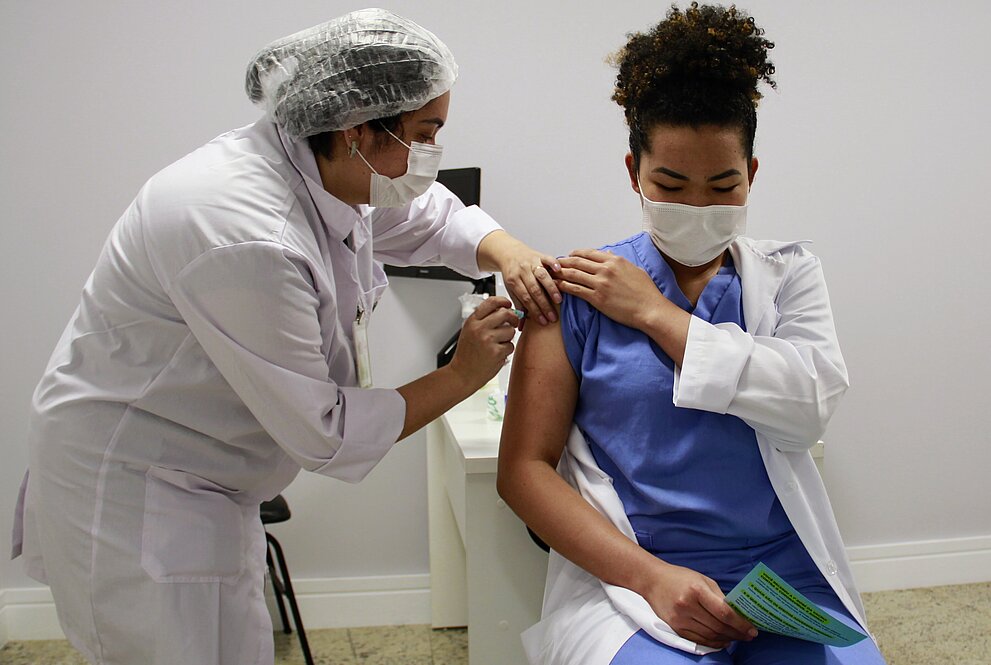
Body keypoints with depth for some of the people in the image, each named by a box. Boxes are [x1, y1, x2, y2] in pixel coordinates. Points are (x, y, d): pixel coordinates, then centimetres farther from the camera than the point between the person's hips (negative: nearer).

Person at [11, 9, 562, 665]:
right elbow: (325, 433, -26)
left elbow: (434, 218, 13)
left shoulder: (332, 170, -6)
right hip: (130, 495, -9)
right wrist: (463, 375, -17)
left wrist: (508, 254, -9)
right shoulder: (250, 241, -33)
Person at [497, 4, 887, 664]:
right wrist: (650, 576, -13)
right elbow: (524, 468, -2)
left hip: (789, 578, 3)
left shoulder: (788, 275, 10)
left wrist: (658, 315, -7)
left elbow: (812, 404, -8)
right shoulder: (579, 290, 1)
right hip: (629, 579, -2)